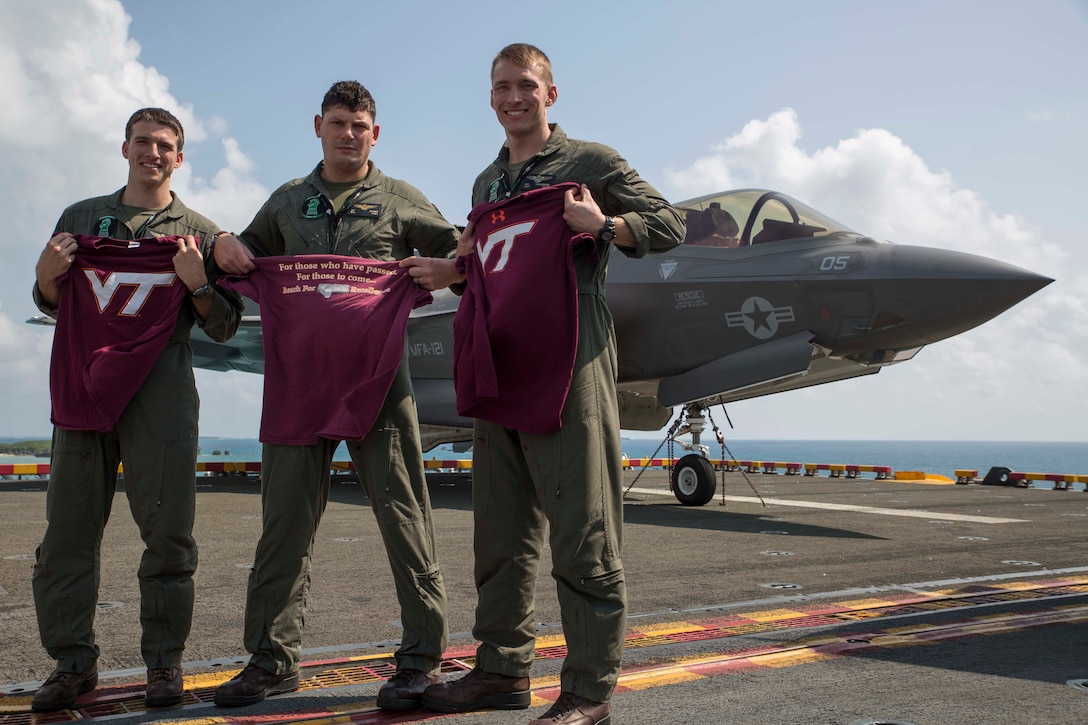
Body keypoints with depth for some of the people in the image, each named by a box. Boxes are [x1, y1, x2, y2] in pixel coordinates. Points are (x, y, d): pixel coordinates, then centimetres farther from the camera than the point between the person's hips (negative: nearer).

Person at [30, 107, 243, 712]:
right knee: (68, 527, -1)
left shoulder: (198, 231, 13)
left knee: (168, 530, -4)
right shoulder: (81, 218, 21)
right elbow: (50, 305, 23)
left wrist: (197, 284, -9)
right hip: (85, 383, 3)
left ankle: (164, 662, 6)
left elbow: (225, 327, 9)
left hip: (160, 387, -2)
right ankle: (74, 662, 9)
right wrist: (48, 274, 1)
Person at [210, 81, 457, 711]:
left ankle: (422, 658, 4)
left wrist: (435, 270, -10)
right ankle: (274, 659, 14)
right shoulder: (288, 202, 19)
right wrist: (225, 250, 7)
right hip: (300, 373, 3)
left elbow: (460, 253, 12)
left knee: (402, 512, -4)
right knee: (287, 515, 4)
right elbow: (251, 254, 30)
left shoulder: (400, 201, 10)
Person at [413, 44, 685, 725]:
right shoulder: (487, 183, 23)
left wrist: (603, 225, -15)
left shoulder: (591, 162, 4)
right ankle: (504, 669, 21)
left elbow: (670, 224, 0)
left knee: (583, 535, -6)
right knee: (502, 533, 10)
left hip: (570, 367, -7)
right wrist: (469, 258, 10)